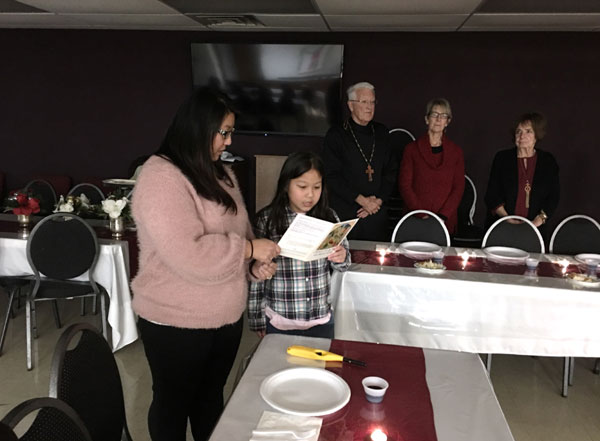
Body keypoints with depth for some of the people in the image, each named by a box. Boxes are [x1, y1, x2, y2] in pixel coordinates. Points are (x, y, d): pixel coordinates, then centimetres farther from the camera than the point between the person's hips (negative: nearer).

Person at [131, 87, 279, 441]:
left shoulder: (221, 173, 6)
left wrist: (256, 265, -6)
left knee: (211, 396, 24)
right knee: (174, 403, 16)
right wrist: (249, 249, -20)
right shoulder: (161, 178, -21)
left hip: (227, 316, 7)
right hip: (178, 323, -7)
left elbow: (237, 231, 13)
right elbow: (188, 256, -31)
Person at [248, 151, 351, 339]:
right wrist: (257, 319, -1)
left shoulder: (328, 217, -3)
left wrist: (341, 258, -15)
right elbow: (256, 274, -4)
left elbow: (342, 265, 8)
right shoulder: (267, 220, -9)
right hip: (279, 323, -2)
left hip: (321, 320, 2)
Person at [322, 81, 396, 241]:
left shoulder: (382, 133, 13)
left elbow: (390, 171, 13)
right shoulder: (336, 134, -1)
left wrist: (379, 199, -3)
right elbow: (331, 176, -8)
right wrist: (361, 200, -12)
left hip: (377, 214, 4)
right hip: (344, 214, -3)